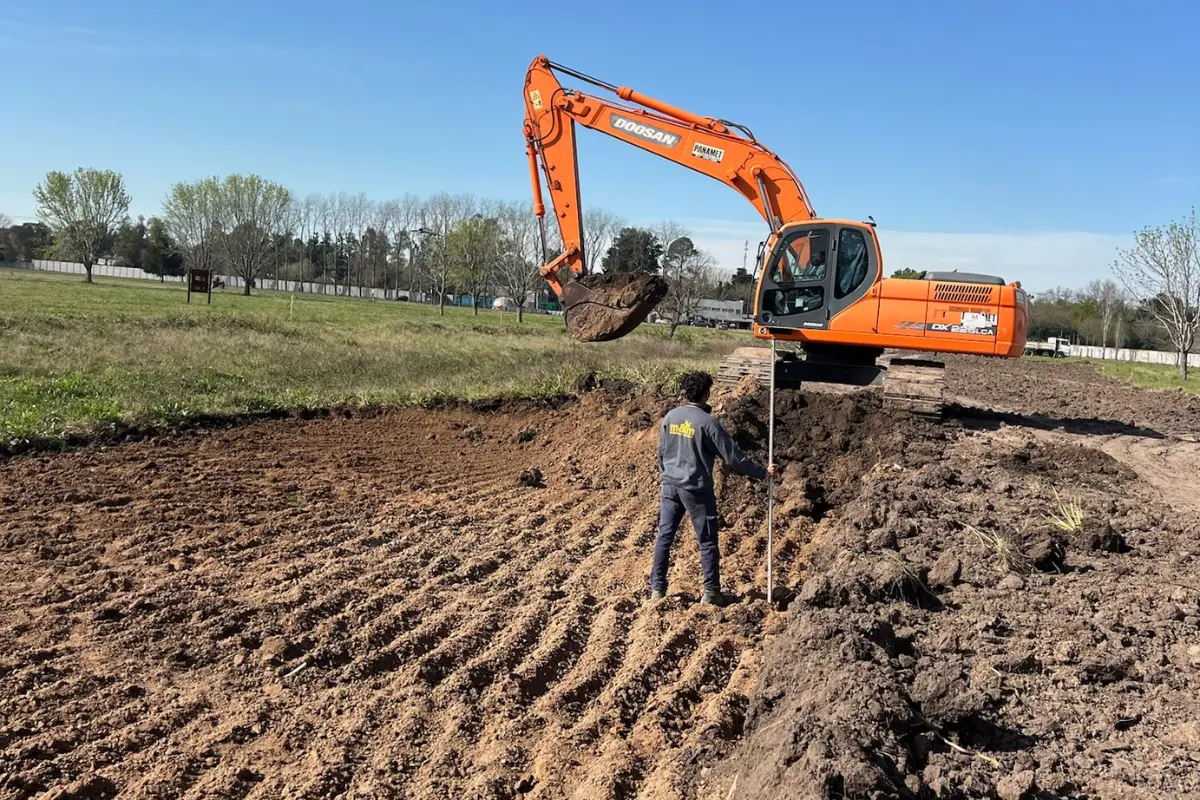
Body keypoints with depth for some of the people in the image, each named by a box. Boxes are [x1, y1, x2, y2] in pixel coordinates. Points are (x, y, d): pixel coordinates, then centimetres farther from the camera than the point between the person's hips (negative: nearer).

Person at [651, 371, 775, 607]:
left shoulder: (670, 417, 2)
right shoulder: (708, 422, -14)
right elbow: (733, 456, -11)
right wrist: (762, 472, -1)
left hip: (670, 485, 5)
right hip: (696, 489, -5)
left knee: (664, 536, 11)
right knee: (707, 542, 7)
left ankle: (657, 588, 15)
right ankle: (711, 592, 13)